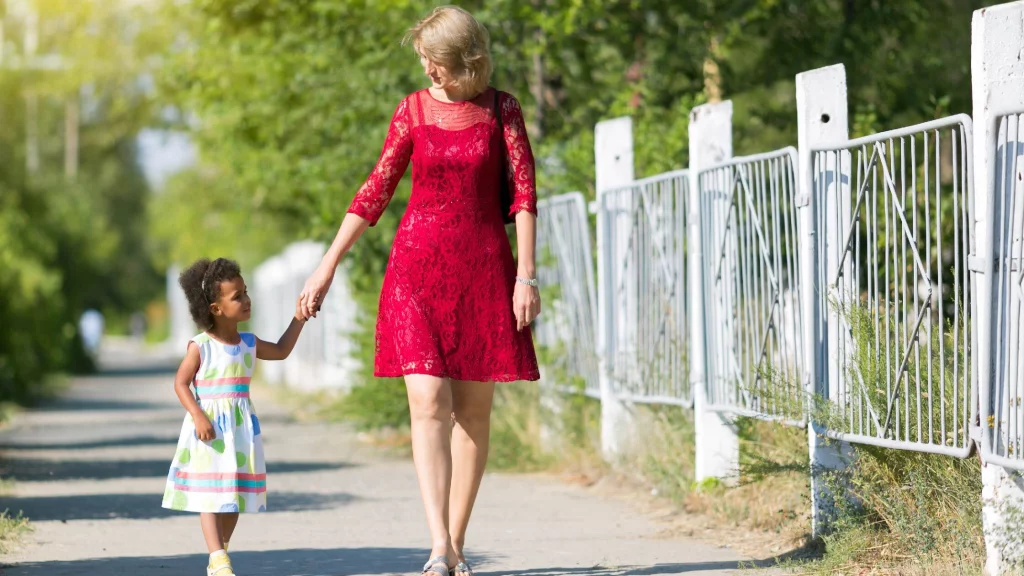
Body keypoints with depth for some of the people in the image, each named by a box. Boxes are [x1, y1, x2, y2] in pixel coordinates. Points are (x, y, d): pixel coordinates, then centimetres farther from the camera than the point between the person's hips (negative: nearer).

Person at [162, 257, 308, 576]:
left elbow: (281, 351, 22)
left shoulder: (249, 344, 7)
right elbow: (181, 383, -9)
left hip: (242, 427, 6)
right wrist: (198, 415, -20)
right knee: (210, 493, -7)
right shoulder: (201, 346, -10)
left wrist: (298, 319, 16)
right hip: (210, 427, -6)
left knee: (235, 494, 9)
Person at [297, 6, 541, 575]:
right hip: (419, 266, 0)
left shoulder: (502, 109, 1)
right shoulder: (414, 109, 5)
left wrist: (527, 275, -8)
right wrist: (328, 267, 6)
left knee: (473, 409, 1)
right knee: (429, 402, -12)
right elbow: (376, 192, 8)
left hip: (483, 269, 0)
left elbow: (524, 194, 0)